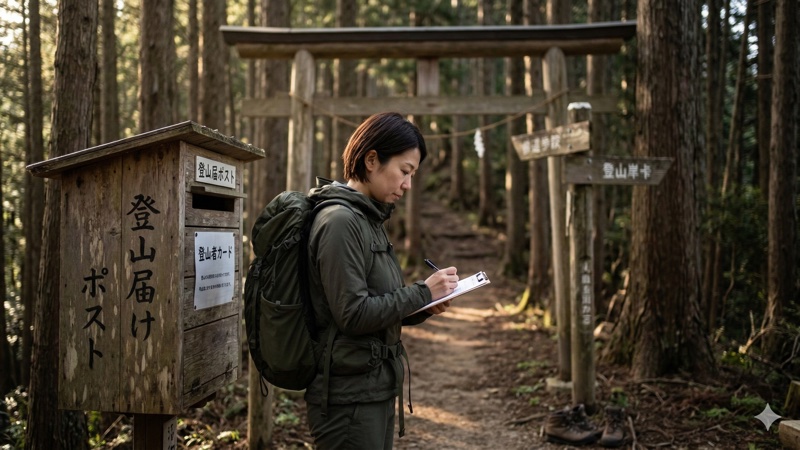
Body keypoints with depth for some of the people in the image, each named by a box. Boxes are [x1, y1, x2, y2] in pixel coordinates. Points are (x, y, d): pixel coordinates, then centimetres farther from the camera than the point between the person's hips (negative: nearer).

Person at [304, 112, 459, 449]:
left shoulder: (369, 220, 13)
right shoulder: (340, 221, -16)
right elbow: (353, 314, -21)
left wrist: (423, 307, 2)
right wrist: (423, 292, -14)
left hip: (377, 390, 9)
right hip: (350, 397, -9)